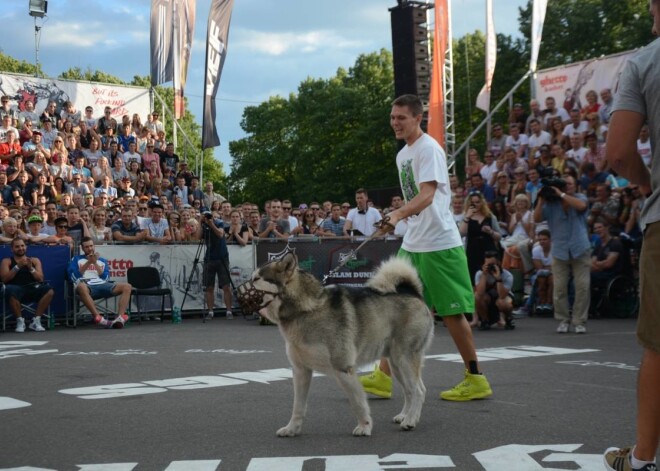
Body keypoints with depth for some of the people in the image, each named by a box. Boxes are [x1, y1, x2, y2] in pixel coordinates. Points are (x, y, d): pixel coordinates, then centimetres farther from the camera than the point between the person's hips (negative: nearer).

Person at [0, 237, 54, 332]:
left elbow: (40, 279, 7)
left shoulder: (34, 260, 19)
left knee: (49, 291, -27)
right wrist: (18, 266, -10)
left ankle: (36, 320, -19)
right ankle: (20, 320, -20)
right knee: (10, 290, -39)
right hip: (16, 289, -2)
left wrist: (31, 268, -9)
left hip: (32, 288, 2)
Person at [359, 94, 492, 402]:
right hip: (412, 244, 9)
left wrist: (398, 214, -41)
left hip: (439, 244, -9)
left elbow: (427, 195, -27)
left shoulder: (429, 148, -13)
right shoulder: (402, 154, 15)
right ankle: (383, 378, 11)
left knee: (451, 312, -2)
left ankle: (476, 380, 9)